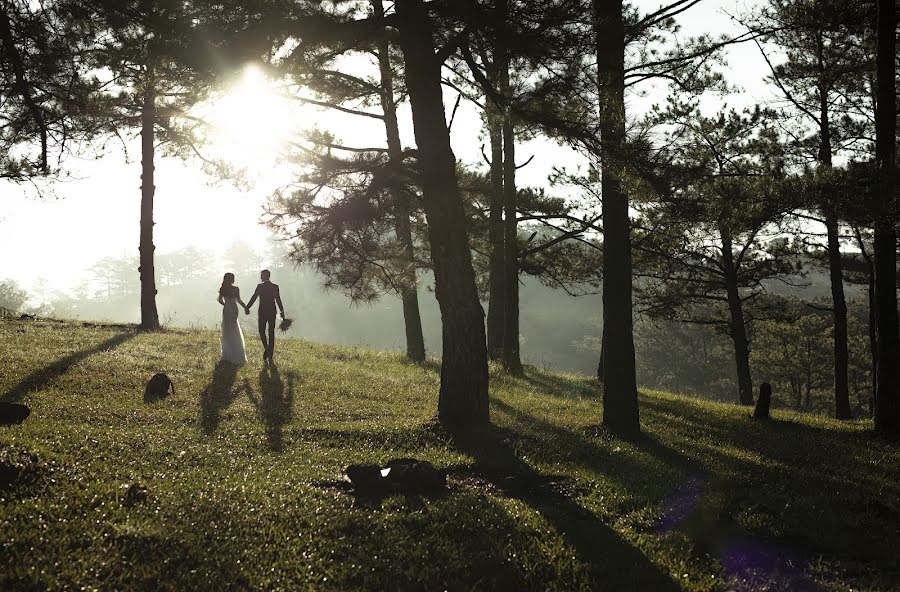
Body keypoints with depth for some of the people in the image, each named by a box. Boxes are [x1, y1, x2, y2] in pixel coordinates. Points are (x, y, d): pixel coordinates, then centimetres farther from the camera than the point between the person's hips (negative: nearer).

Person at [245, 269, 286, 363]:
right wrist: (282, 312, 9)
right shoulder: (275, 287, -1)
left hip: (262, 312, -3)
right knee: (271, 333, 9)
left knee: (262, 331, 11)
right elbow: (278, 300, 1)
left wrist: (247, 307, 5)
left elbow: (253, 298, -7)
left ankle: (266, 347, -14)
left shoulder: (260, 286, -9)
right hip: (272, 313, 3)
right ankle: (270, 356, 12)